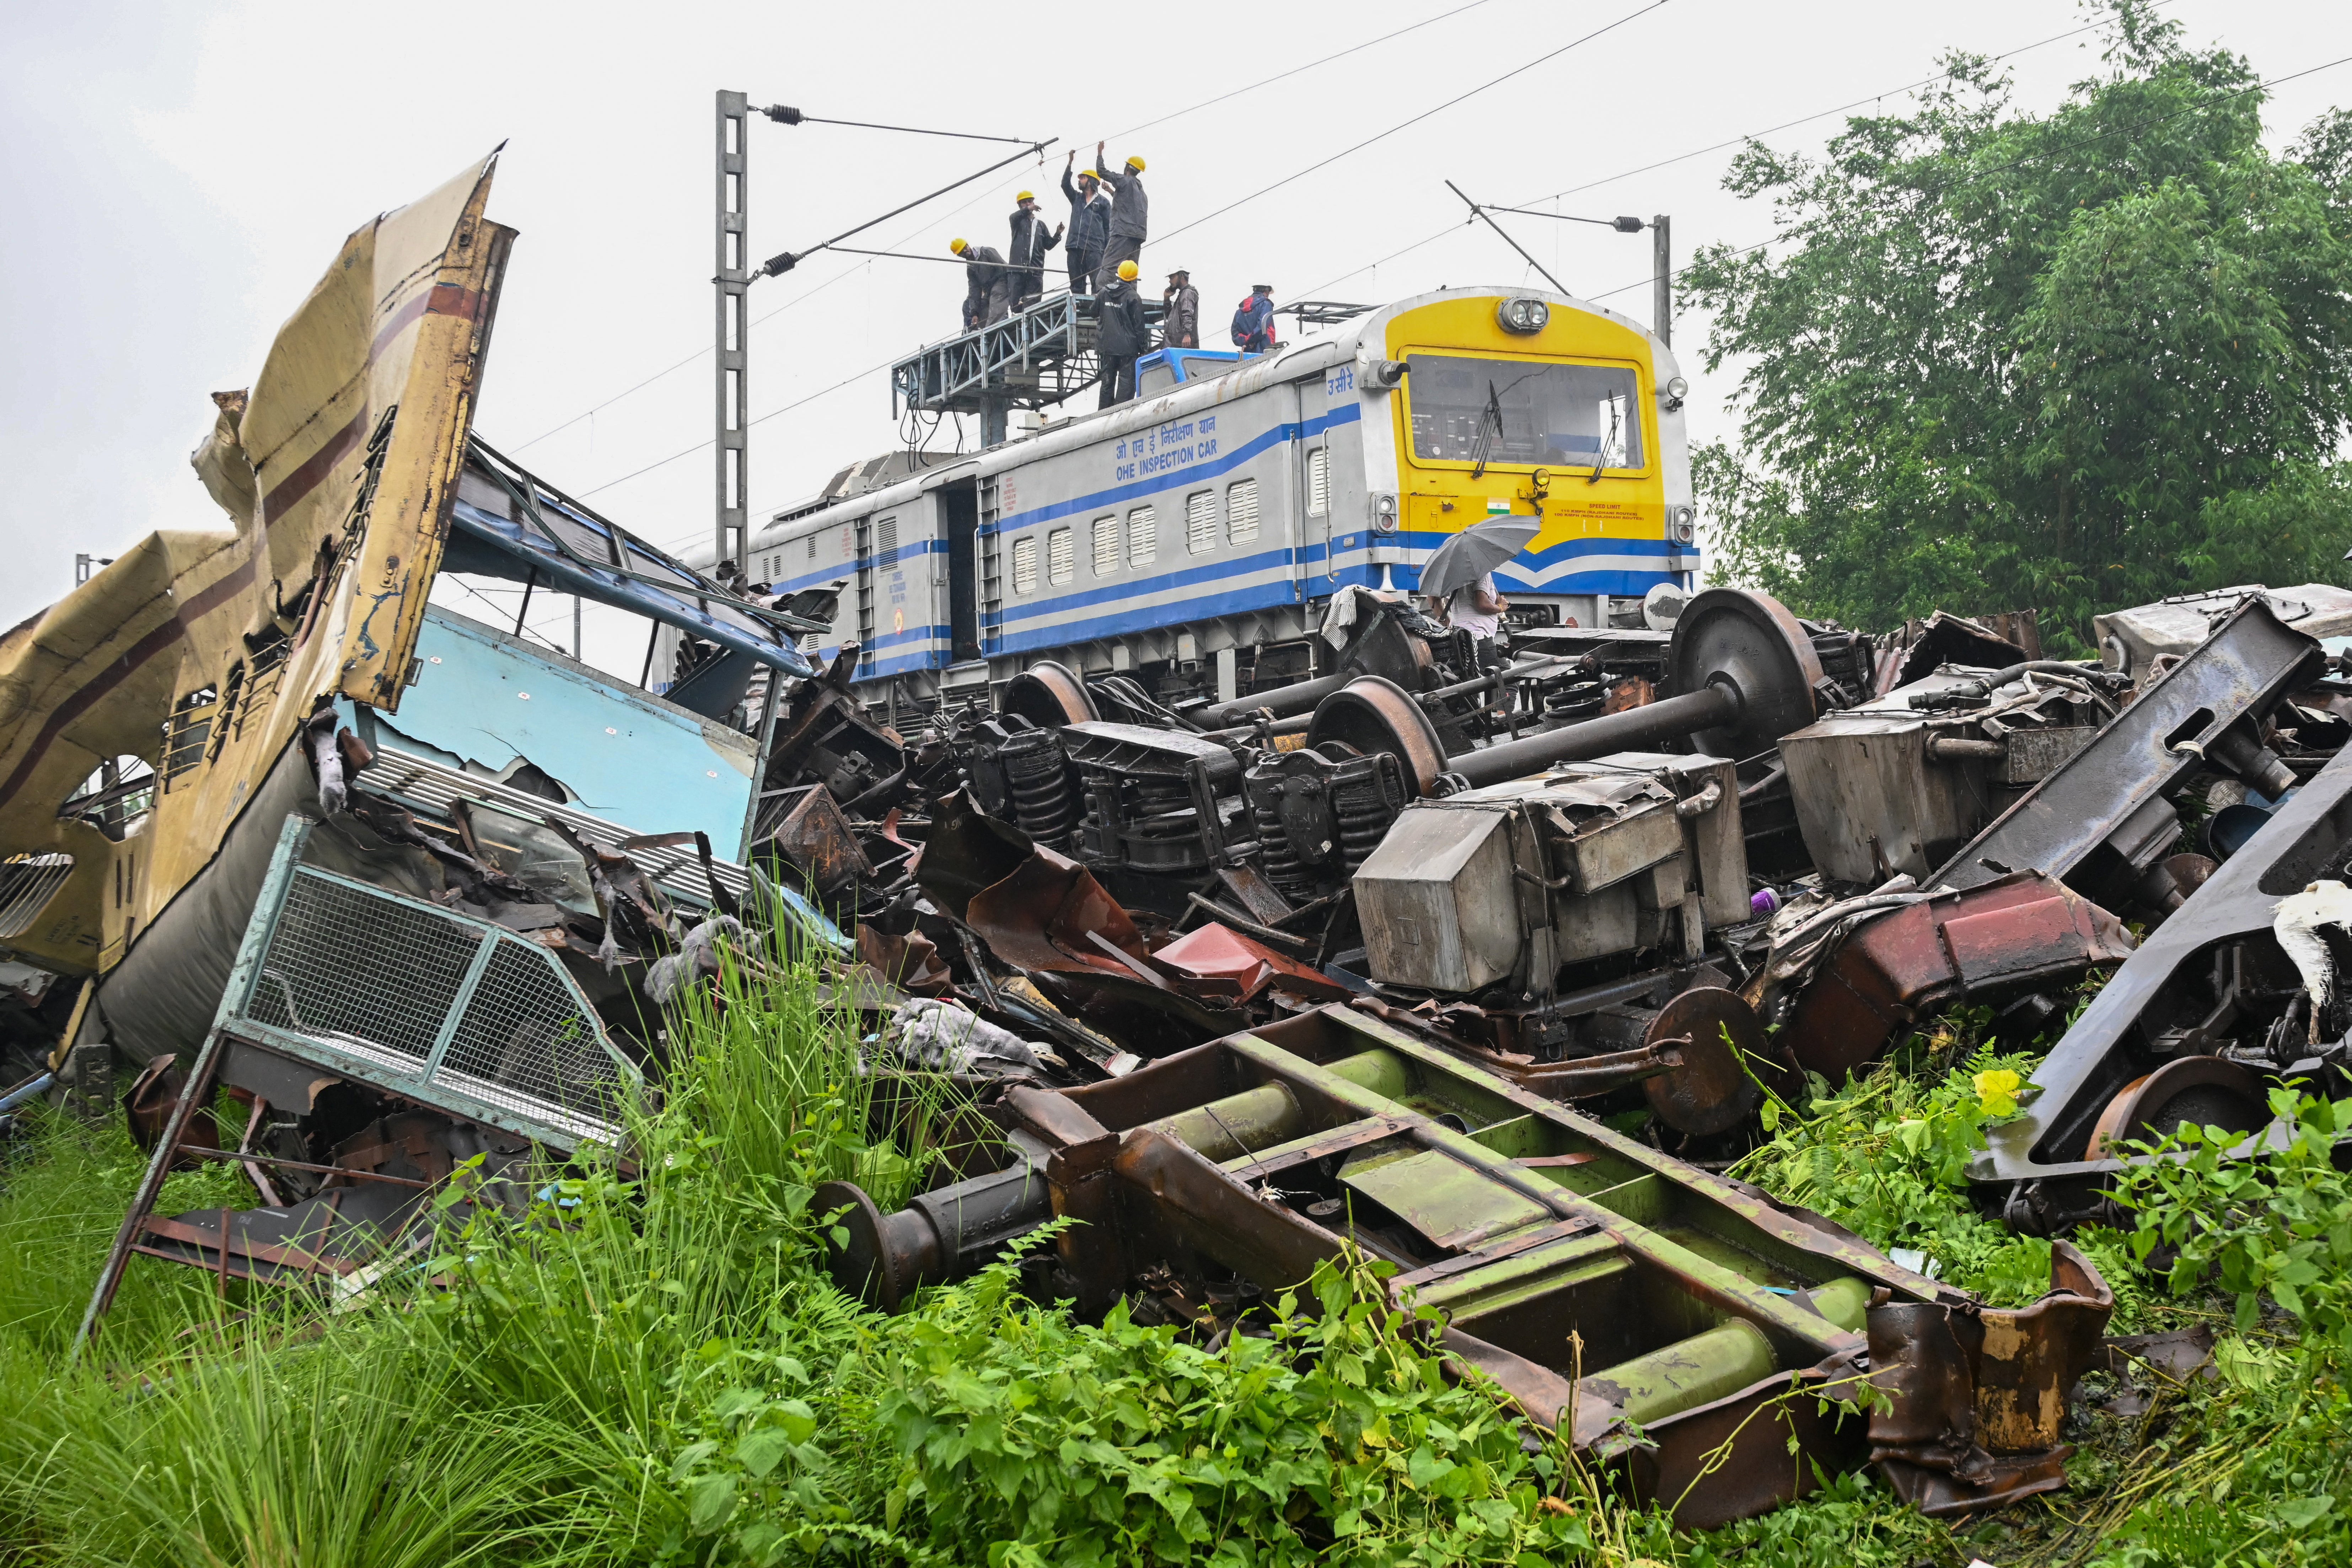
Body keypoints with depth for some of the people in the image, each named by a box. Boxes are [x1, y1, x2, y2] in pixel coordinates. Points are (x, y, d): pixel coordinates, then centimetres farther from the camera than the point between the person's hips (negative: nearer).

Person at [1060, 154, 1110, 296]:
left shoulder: (1103, 202, 11)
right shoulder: (1076, 198, 23)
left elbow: (1108, 227, 7)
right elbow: (1065, 184, 9)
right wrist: (1070, 163, 2)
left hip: (1094, 248, -5)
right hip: (1074, 247, 5)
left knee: (1097, 282, -13)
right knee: (1076, 284, 0)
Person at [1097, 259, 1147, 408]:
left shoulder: (1104, 293, 4)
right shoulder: (1133, 297, -10)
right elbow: (1139, 325, -8)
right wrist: (1143, 346, -1)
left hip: (1107, 346, 5)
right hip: (1127, 346, -5)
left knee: (1107, 380, 13)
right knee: (1127, 380, -4)